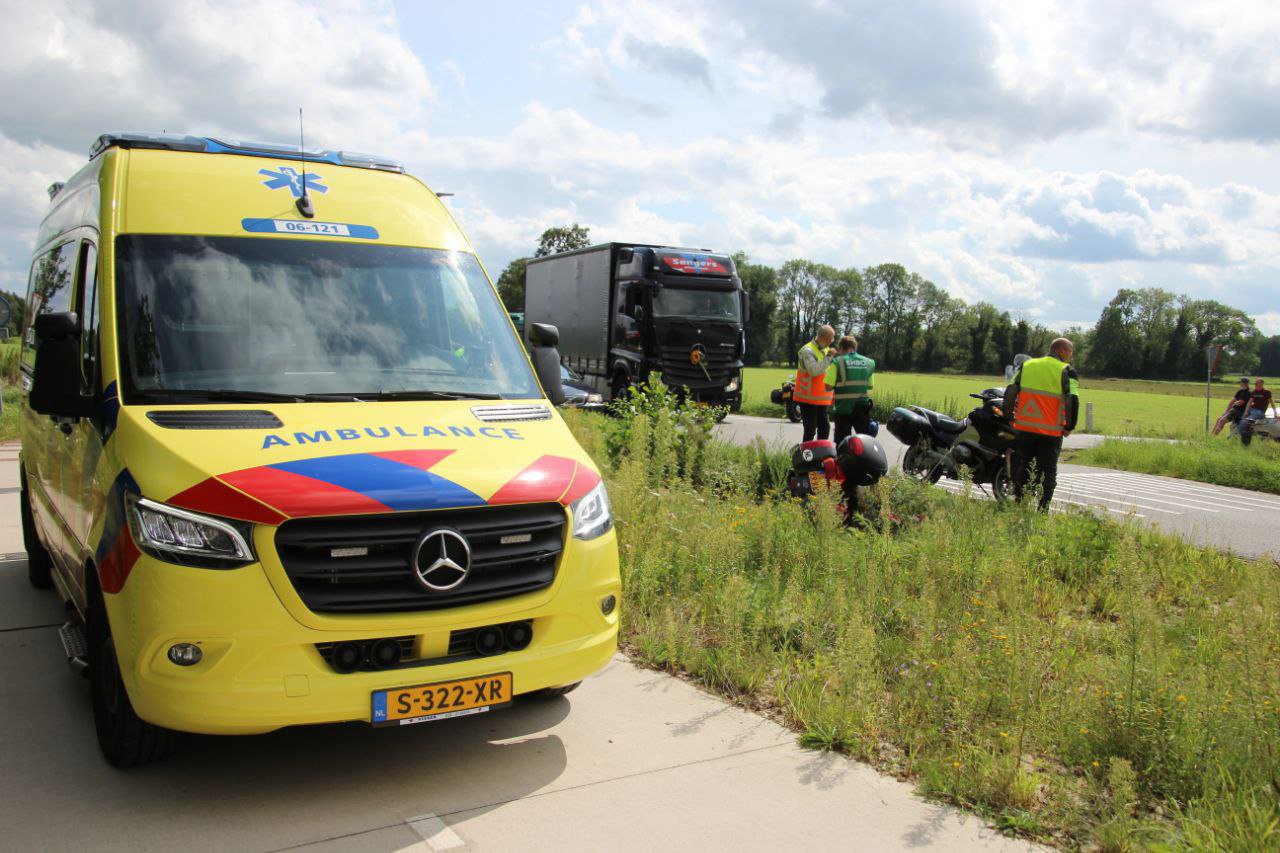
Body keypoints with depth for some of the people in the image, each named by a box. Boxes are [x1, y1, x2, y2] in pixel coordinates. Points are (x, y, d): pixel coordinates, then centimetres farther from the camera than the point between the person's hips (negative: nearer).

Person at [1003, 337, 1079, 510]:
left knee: (1021, 468, 14)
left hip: (1024, 428, 3)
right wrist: (1069, 427, -3)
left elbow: (1010, 392, 3)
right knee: (1048, 471, 6)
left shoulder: (1026, 366, 8)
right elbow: (1073, 400, -12)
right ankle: (1043, 509, 3)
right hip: (1051, 431, -3)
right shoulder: (1066, 371, -3)